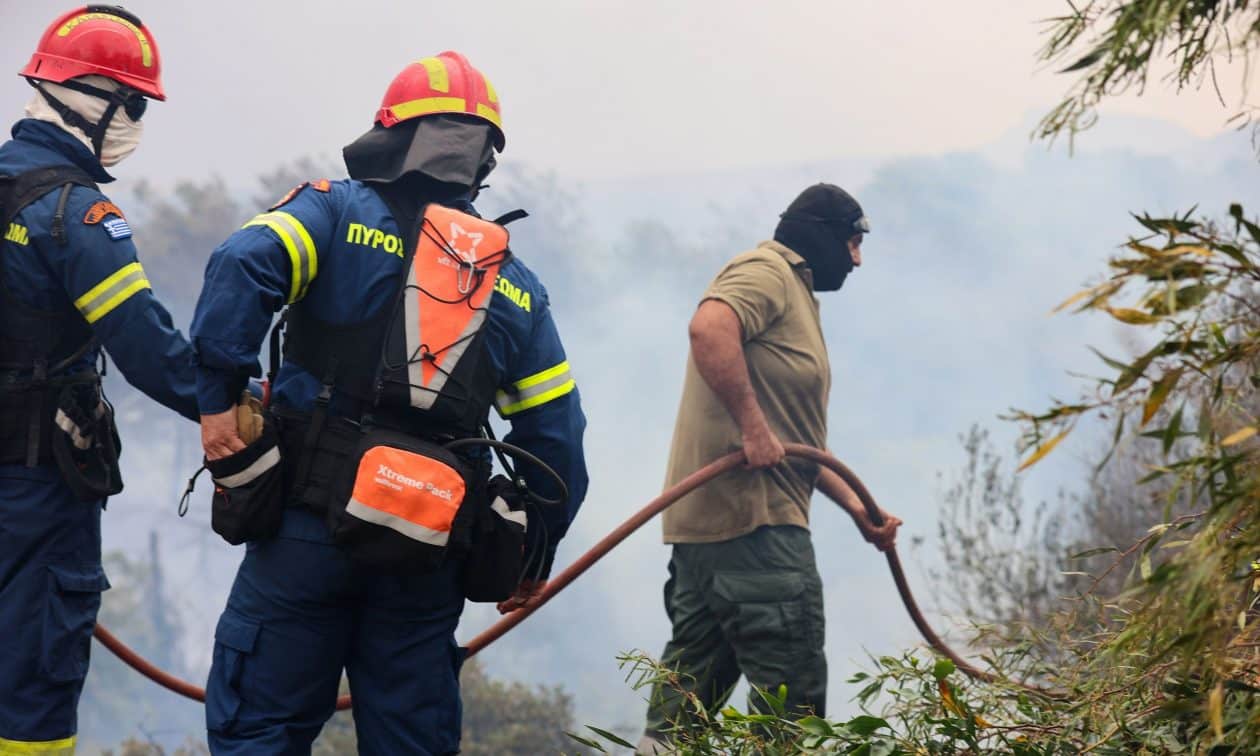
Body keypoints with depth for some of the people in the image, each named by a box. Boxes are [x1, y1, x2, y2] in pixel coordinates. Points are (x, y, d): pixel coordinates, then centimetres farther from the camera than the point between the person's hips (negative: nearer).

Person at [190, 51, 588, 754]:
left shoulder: (339, 212, 2)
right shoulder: (516, 285, 15)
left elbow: (242, 268, -18)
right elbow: (557, 437, 16)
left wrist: (218, 396, -15)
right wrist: (536, 557, 25)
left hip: (311, 520, -4)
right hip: (429, 558, 4)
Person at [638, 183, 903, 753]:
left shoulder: (795, 291, 27)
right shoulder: (767, 272, -5)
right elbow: (709, 327, -28)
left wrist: (854, 504, 26)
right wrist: (752, 425, -26)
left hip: (706, 518, 11)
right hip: (752, 515, -11)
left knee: (694, 682, 12)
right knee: (793, 694, -11)